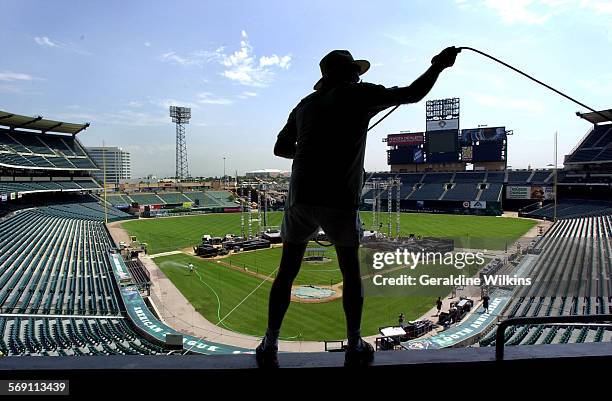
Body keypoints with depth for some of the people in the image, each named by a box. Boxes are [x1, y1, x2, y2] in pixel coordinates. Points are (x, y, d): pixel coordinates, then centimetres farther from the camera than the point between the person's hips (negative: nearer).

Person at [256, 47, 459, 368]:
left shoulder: (306, 104, 19)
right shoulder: (360, 95, 7)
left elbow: (281, 148, 25)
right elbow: (412, 94, 9)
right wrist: (438, 66, 24)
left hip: (300, 197, 4)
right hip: (339, 201, -3)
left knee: (287, 272, 13)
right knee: (351, 272, 14)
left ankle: (269, 347, 18)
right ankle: (355, 348, 21)